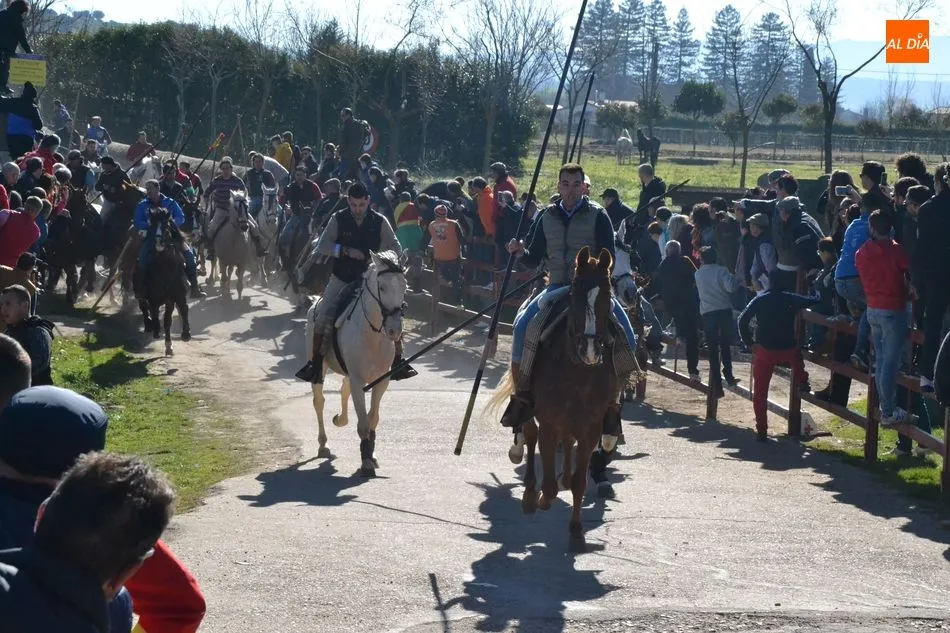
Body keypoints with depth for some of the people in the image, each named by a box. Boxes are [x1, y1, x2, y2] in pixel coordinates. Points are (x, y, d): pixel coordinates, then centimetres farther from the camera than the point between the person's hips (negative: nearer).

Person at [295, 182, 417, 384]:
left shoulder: (379, 221, -4)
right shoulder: (338, 219, -4)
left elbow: (395, 248, -1)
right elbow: (322, 246, -9)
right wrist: (346, 251, -22)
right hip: (341, 279, 0)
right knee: (323, 316, -15)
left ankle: (398, 362, 2)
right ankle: (316, 363, -4)